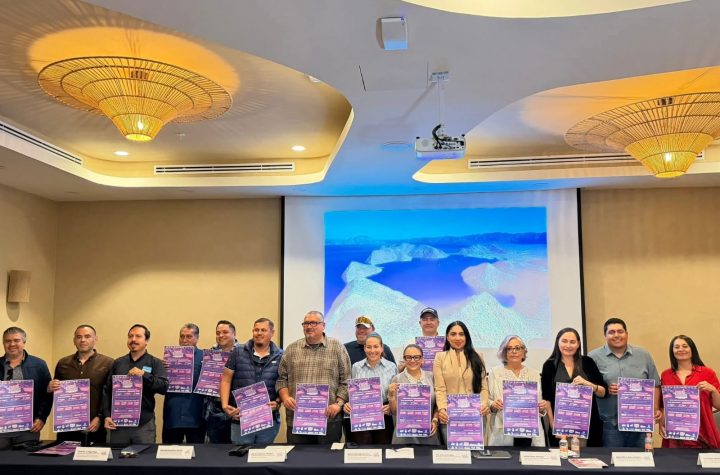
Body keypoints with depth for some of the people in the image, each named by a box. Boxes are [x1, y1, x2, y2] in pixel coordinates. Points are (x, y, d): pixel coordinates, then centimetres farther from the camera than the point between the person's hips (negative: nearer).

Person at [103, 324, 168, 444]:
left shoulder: (155, 363, 2)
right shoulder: (118, 363, 11)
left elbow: (164, 387, -10)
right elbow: (107, 391, 12)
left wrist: (144, 375, -21)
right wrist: (107, 416, 1)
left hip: (144, 425, -2)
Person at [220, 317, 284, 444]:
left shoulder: (280, 356, 4)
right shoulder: (238, 352, 4)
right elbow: (226, 380, 4)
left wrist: (278, 402, -10)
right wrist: (225, 405, -7)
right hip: (240, 419, 0)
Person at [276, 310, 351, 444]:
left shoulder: (337, 348, 5)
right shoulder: (291, 349, 12)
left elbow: (346, 380, 2)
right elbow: (282, 378, 12)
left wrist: (339, 403, -8)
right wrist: (285, 397, -4)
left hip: (329, 418, -2)